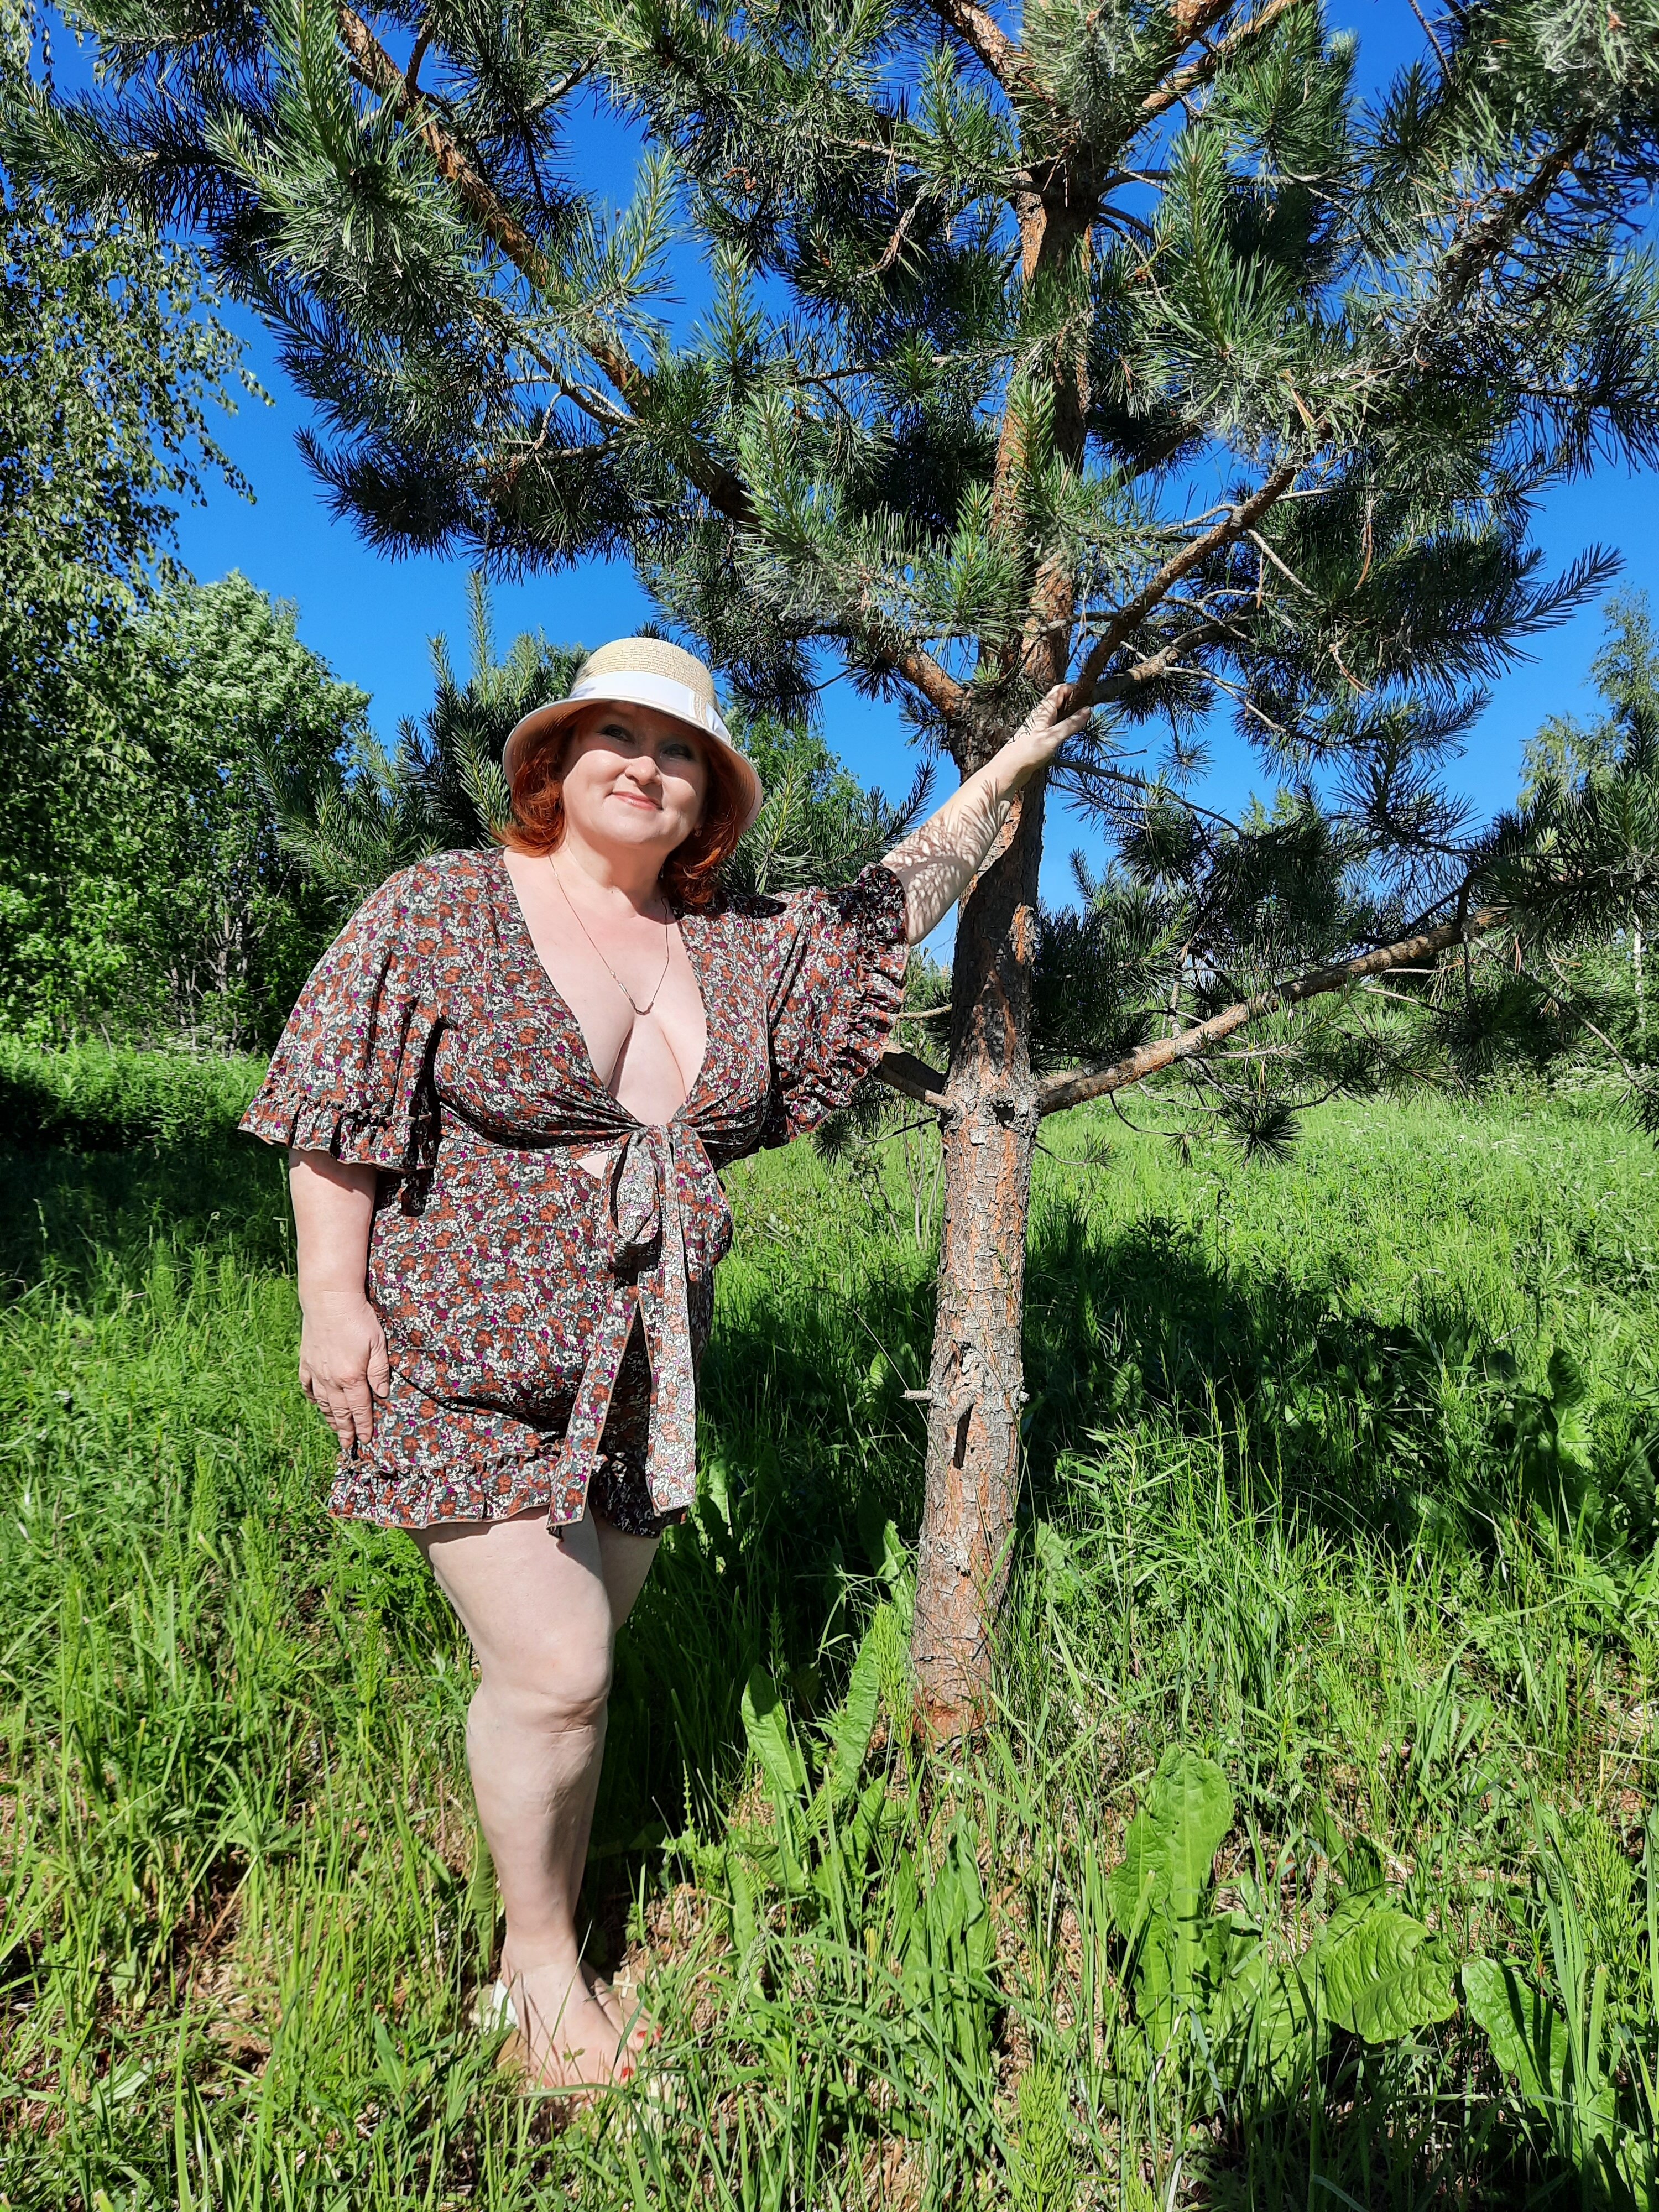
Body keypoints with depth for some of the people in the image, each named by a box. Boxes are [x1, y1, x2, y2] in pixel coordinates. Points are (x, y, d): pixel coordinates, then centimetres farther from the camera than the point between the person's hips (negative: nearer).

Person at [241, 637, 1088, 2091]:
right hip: (467, 1361, -4)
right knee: (552, 1672, -5)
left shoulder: (736, 953, 9)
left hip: (644, 1372, 5)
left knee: (575, 1662, 12)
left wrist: (1001, 775, 27)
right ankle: (542, 1961, 22)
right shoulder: (442, 909, -3)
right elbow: (338, 1107, -4)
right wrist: (331, 1296, -10)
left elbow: (892, 905, 21)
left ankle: (546, 1934, 34)